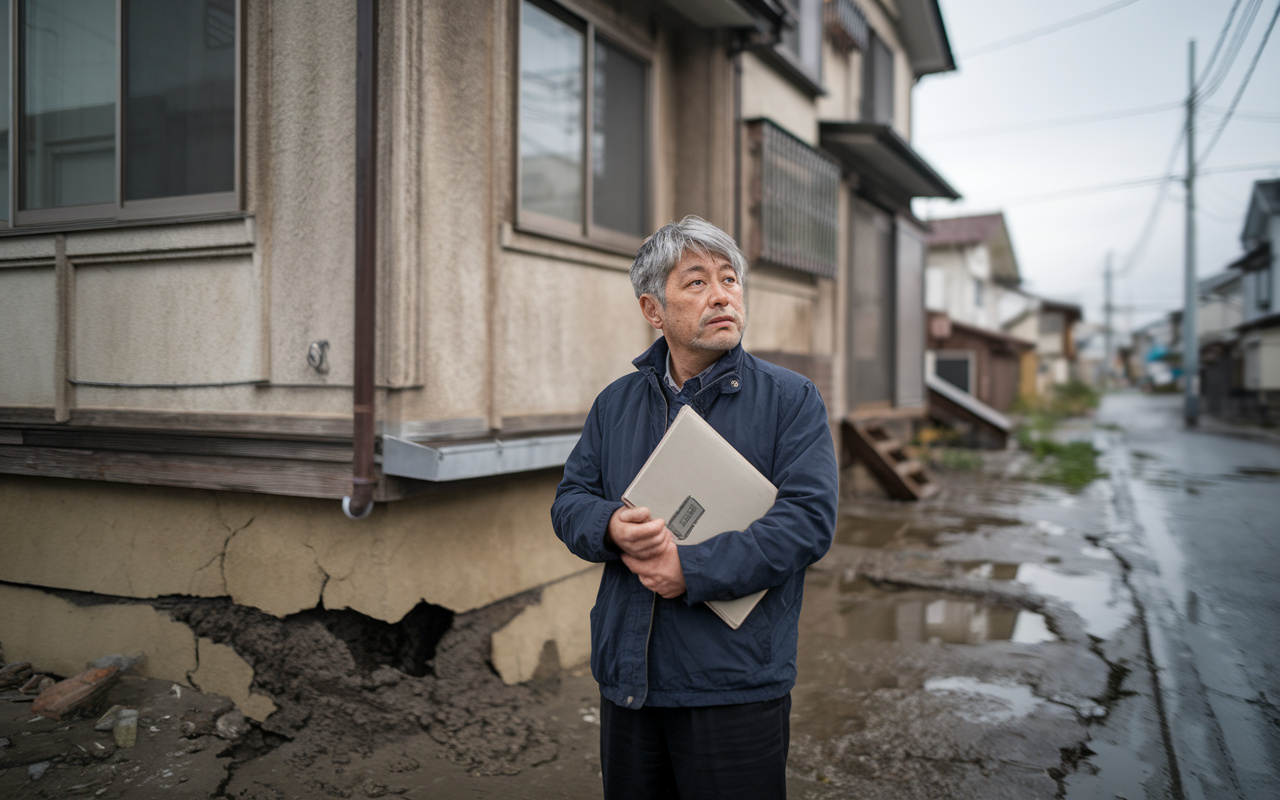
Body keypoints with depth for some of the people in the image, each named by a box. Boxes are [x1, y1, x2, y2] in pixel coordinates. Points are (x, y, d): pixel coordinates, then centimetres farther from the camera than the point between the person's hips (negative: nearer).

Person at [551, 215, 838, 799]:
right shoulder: (615, 402, 10)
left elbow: (808, 518, -14)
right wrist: (610, 528, -14)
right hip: (627, 680, 4)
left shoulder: (791, 400, -4)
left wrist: (692, 569, -20)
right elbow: (570, 499, 10)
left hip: (735, 686, -4)